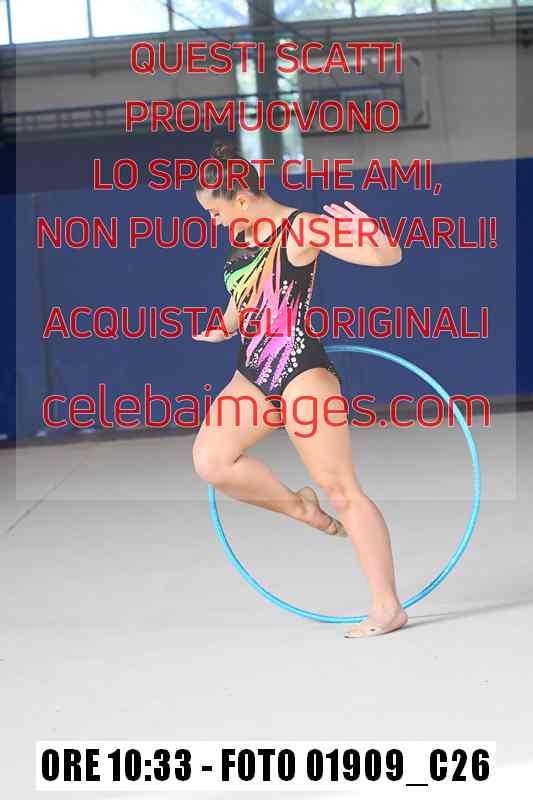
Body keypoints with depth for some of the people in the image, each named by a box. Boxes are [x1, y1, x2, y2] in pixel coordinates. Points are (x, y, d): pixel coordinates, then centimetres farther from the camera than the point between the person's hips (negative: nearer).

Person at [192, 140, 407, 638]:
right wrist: (221, 330, 15)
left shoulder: (301, 231, -9)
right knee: (209, 461, -11)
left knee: (340, 488, -6)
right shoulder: (240, 243, 14)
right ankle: (298, 507, 13)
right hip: (252, 376, 8)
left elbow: (388, 257, -13)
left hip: (301, 374, -7)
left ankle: (387, 607, 0)